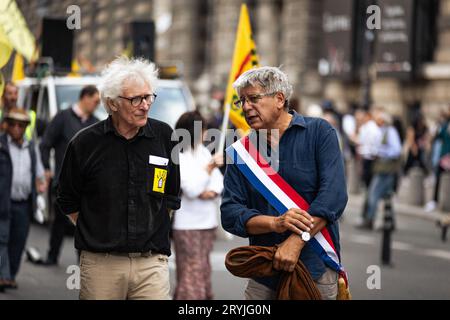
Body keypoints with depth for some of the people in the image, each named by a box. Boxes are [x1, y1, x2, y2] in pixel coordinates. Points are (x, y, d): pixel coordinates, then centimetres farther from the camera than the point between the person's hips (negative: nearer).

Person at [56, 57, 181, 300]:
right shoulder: (85, 143, -1)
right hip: (100, 263, -1)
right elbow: (68, 202, 9)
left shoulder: (164, 136, 4)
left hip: (152, 262, 1)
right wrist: (96, 235, 6)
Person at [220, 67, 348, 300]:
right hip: (262, 277, 3)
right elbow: (230, 213, -1)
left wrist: (297, 240, -21)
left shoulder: (319, 132, -2)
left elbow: (333, 195, -13)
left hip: (317, 270, -3)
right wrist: (275, 223, -18)